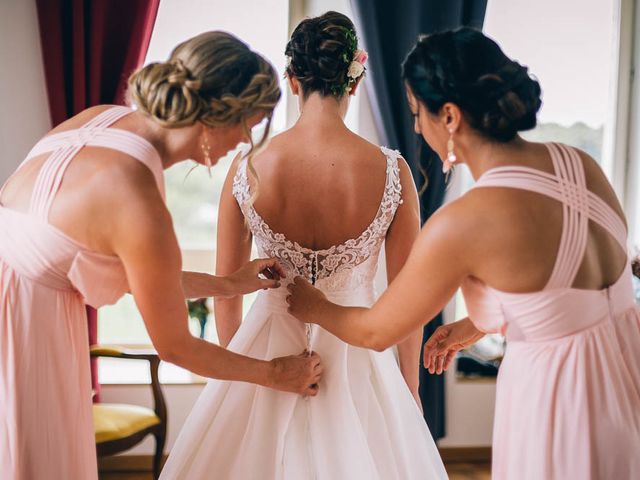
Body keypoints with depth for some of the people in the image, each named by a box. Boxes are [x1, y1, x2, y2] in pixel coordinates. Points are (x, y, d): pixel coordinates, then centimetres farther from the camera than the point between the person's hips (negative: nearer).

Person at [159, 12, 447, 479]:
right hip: (356, 360, -1)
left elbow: (225, 294, -1)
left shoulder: (247, 170, -12)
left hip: (269, 355, 1)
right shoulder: (392, 172, -15)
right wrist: (410, 386, 11)